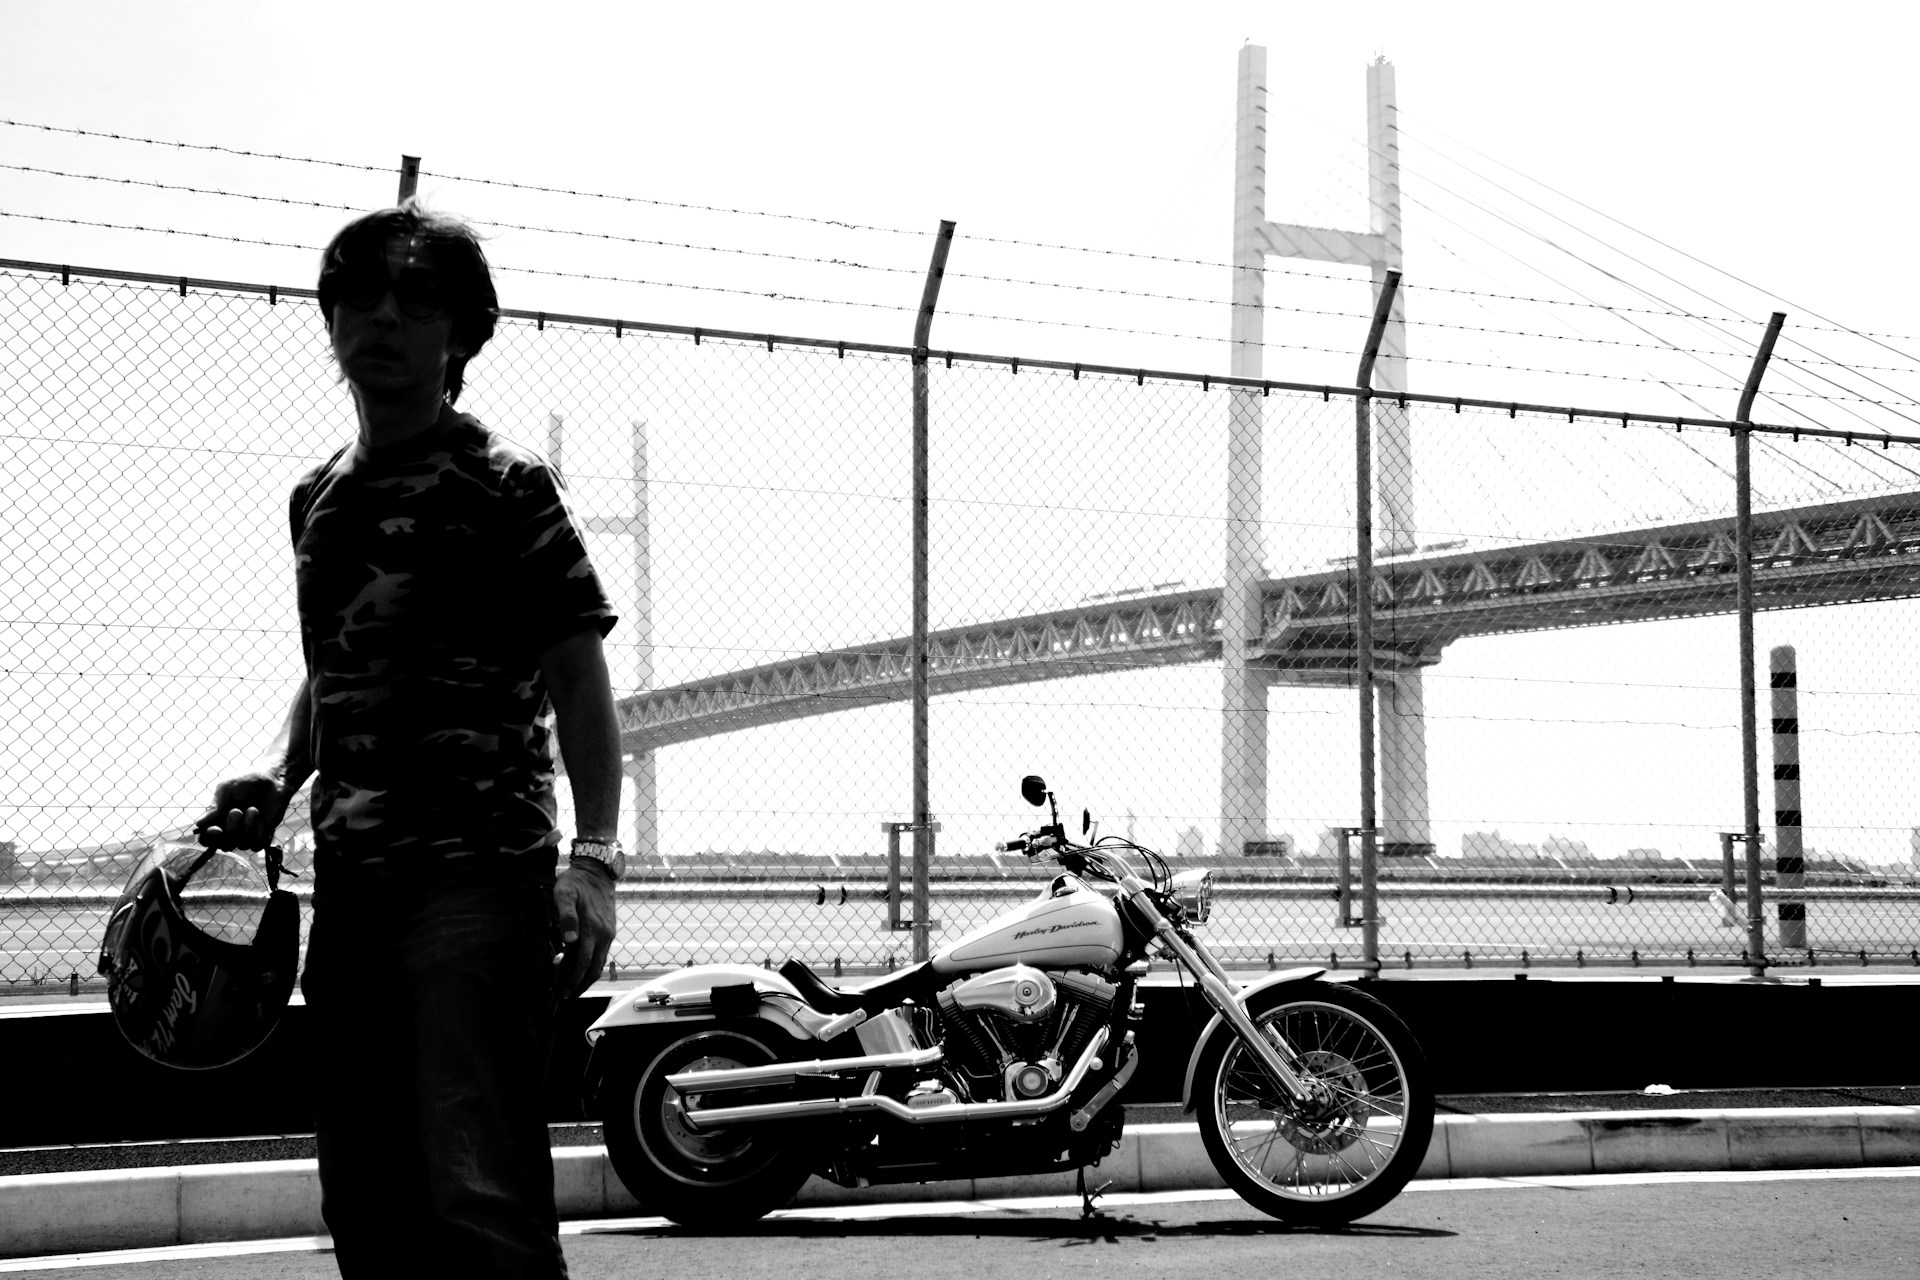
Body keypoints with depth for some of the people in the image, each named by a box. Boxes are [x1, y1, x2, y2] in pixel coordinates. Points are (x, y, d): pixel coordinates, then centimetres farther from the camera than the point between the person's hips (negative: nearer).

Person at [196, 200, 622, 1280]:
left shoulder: (503, 484, -2)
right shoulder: (320, 498, 18)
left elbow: (579, 680, -6)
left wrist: (594, 857, -17)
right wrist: (277, 776, 9)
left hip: (477, 875, -7)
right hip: (350, 876, 7)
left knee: (478, 1192, -15)